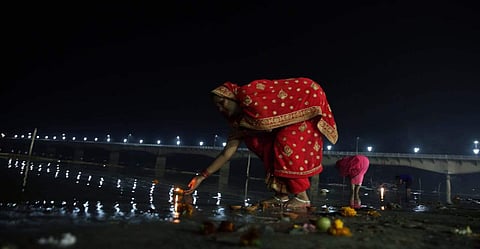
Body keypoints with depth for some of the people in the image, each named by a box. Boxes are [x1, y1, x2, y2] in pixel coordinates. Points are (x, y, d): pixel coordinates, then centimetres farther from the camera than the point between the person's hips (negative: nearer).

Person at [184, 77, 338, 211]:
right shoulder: (239, 119, 2)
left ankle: (302, 197, -11)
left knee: (287, 144, -20)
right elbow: (228, 152, -1)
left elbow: (269, 125, -24)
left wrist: (243, 131, -8)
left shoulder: (247, 94, -23)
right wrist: (202, 176, -1)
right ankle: (282, 195, 1)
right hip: (291, 116, 8)